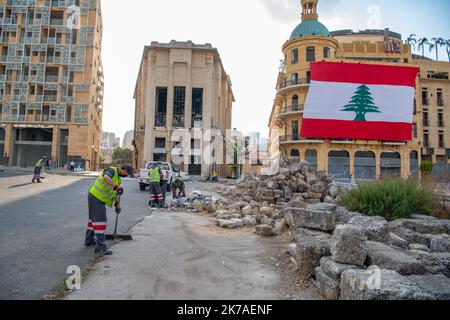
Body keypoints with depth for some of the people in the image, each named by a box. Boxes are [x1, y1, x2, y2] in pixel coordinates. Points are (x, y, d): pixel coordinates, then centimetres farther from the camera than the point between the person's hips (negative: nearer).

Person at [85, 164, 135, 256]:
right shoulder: (112, 170, -17)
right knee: (100, 221, -10)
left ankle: (89, 241, 38)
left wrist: (118, 205, 21)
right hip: (96, 197, -10)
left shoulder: (118, 178, 12)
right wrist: (116, 186, -38)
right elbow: (106, 177, -41)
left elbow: (117, 193, 19)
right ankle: (101, 247, -8)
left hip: (100, 199, 10)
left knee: (94, 218, 21)